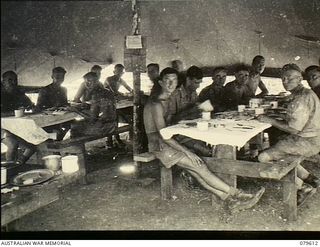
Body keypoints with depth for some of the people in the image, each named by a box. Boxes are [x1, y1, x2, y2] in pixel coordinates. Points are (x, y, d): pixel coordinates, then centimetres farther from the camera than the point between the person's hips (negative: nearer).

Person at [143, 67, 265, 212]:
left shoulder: (166, 99, 12)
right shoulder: (156, 104, -17)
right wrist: (187, 152, -22)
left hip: (167, 142, 8)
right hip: (160, 147, -8)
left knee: (196, 170, -11)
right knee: (199, 167, -16)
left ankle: (229, 199, -19)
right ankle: (235, 195, -11)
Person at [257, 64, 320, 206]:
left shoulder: (302, 98, -21)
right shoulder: (304, 94, 13)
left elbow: (294, 129, -24)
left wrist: (270, 121, -15)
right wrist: (272, 120, 6)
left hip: (306, 142, -11)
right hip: (308, 138, 11)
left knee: (264, 158, -10)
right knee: (277, 153, 26)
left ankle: (303, 187, -1)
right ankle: (309, 179, 20)